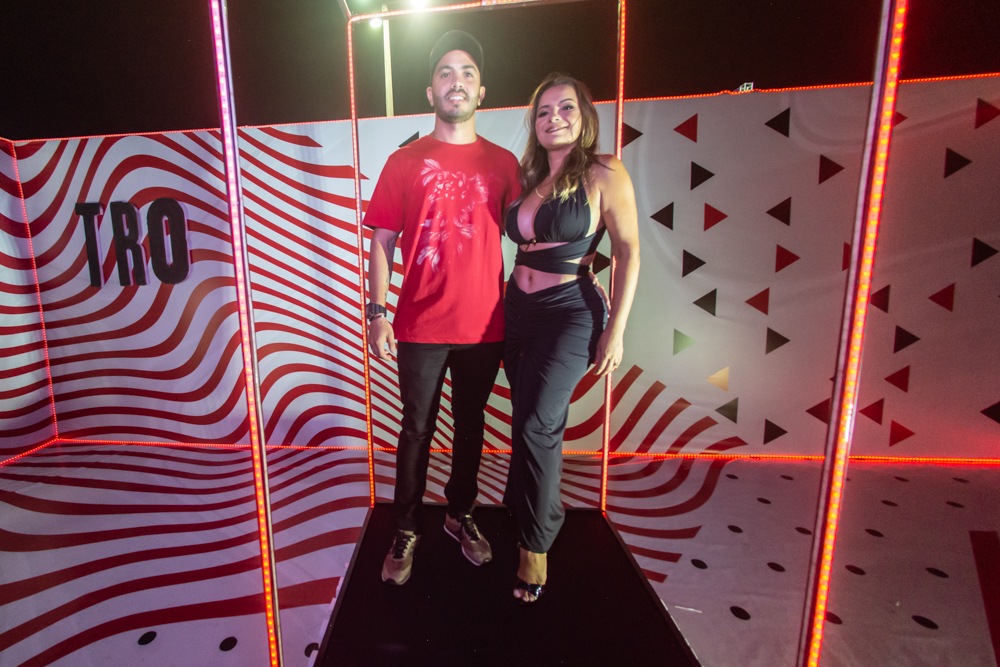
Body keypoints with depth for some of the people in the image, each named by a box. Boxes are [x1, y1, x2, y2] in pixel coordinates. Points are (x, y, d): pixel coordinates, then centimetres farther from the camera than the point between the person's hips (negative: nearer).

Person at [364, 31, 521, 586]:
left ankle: (461, 514, 36)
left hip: (485, 327, 2)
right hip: (420, 328, -1)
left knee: (470, 425, 14)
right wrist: (377, 313, -5)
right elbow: (382, 242, 3)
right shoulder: (404, 162, 4)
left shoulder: (503, 163, 8)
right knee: (417, 430, 8)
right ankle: (406, 531, 28)